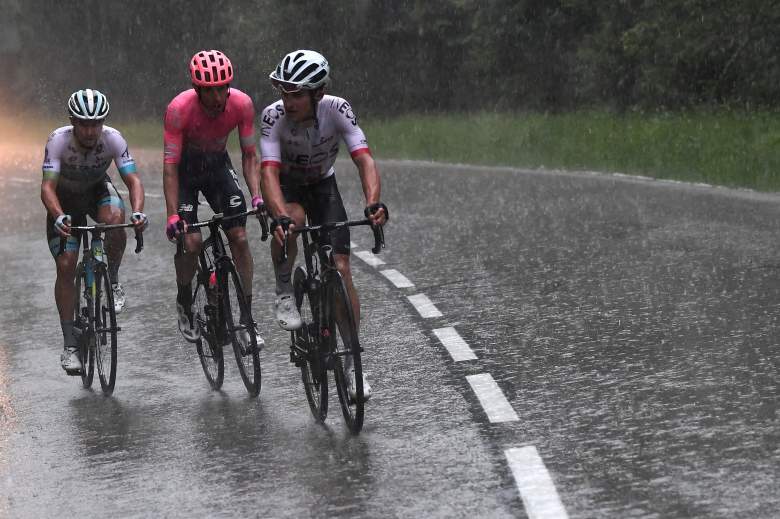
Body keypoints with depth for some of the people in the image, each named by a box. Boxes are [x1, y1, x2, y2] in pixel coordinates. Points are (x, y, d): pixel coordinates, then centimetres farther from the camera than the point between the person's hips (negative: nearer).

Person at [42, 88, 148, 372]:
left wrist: (138, 211, -50)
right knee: (65, 266, -12)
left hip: (98, 190, 1)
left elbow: (133, 180, -30)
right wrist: (58, 216, -56)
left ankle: (113, 282, -8)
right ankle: (70, 345, -4)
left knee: (114, 219, -35)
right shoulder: (58, 140, -31)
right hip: (65, 199, -1)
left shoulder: (113, 139, -28)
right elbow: (47, 186, -37)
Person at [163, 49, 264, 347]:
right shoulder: (179, 109, -31)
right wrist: (172, 215, -34)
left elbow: (249, 155, -14)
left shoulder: (242, 104, -23)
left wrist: (257, 196, -28)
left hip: (218, 165, 3)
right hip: (185, 168, -3)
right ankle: (184, 303, 11)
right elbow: (170, 165, -28)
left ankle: (246, 318, -2)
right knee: (191, 241, -16)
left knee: (239, 237, -9)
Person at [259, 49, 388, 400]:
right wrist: (281, 217, -58)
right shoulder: (273, 116, -31)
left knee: (341, 269, -10)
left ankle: (351, 364, 0)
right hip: (286, 185, -1)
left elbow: (364, 160, -37)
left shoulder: (337, 110, -28)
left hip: (322, 185, 1)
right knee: (291, 219, -38)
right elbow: (269, 173, -40)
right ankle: (283, 292, -12)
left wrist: (373, 203, -55)